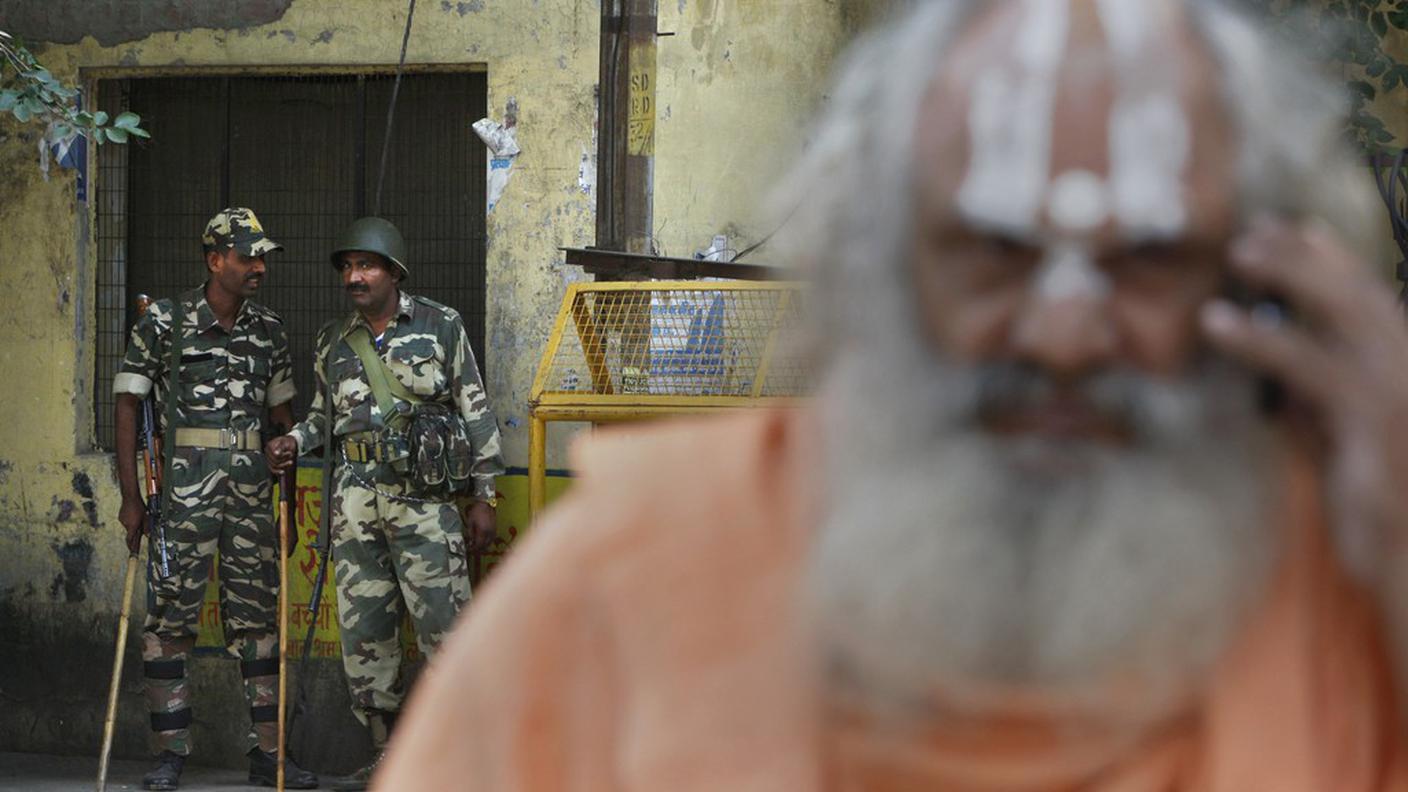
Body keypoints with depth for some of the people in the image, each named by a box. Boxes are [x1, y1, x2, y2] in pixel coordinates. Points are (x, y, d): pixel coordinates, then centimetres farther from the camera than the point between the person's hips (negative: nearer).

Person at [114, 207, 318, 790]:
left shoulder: (268, 330, 10)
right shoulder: (163, 324, -4)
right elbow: (127, 406, -3)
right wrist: (131, 497, -8)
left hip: (252, 489, 4)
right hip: (182, 492, -4)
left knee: (257, 615, 5)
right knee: (170, 616, -4)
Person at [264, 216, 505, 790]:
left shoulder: (441, 326, 2)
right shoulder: (332, 340, 13)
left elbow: (475, 411, 3)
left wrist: (484, 495, 0)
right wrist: (295, 441, 3)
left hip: (423, 495, -4)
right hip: (355, 499, 4)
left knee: (443, 622, -10)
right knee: (363, 629, 4)